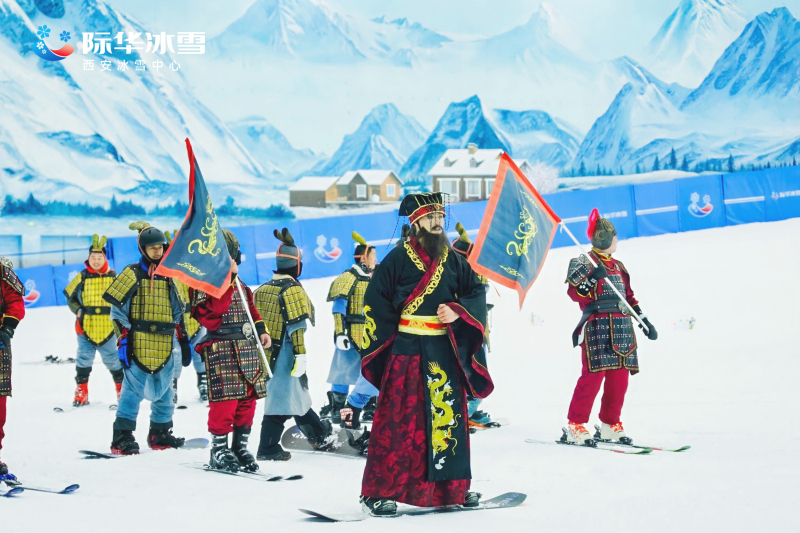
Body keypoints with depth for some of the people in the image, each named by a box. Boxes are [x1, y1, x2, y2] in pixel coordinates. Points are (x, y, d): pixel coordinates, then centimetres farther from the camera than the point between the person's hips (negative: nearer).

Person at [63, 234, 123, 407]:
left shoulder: (113, 277, 0)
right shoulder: (81, 277, -1)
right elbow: (70, 297, 9)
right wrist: (78, 311, -5)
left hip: (108, 327, 0)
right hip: (86, 327, 0)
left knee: (112, 359, 7)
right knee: (84, 359, 3)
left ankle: (121, 387, 22)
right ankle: (81, 391, 14)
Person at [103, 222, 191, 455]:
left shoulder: (169, 275, 14)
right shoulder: (132, 274, -1)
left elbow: (177, 312, 21)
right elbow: (118, 310, -5)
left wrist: (184, 340, 16)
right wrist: (123, 341, -11)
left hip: (164, 346, 5)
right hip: (138, 346, -5)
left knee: (163, 393, 11)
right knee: (133, 392, -9)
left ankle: (160, 435, 22)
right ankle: (122, 438, -8)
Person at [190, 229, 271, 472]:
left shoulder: (239, 285, 20)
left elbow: (250, 308, 28)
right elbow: (211, 313, -21)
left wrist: (261, 330, 13)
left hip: (248, 347, 8)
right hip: (221, 349, -8)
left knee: (248, 398, 8)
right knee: (225, 398, -11)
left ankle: (240, 446, 18)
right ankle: (219, 448, -1)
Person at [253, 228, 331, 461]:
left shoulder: (263, 289, 12)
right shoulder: (292, 289, -13)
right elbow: (296, 326, -18)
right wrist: (301, 354, -18)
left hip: (268, 351, 9)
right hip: (286, 353, -9)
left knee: (297, 392, 19)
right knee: (283, 396, -4)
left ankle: (320, 435, 31)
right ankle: (268, 449, -3)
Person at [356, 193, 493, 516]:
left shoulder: (453, 260, 10)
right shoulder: (398, 259, -2)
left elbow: (476, 292, 10)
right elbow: (375, 302, -3)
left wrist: (458, 311, -9)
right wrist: (387, 340, -7)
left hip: (445, 350, 4)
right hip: (406, 351, -4)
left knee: (449, 415, 7)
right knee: (397, 419, -5)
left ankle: (453, 486, 18)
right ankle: (379, 492, -2)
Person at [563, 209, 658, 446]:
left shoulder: (618, 266, 23)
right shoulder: (584, 263, -1)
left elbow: (629, 297, 26)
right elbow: (575, 293, -12)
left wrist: (645, 321, 22)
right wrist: (592, 278, -26)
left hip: (622, 329, 8)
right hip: (598, 327, -8)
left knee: (619, 378, 4)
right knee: (594, 375, -14)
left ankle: (610, 425, 14)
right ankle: (575, 426, -10)